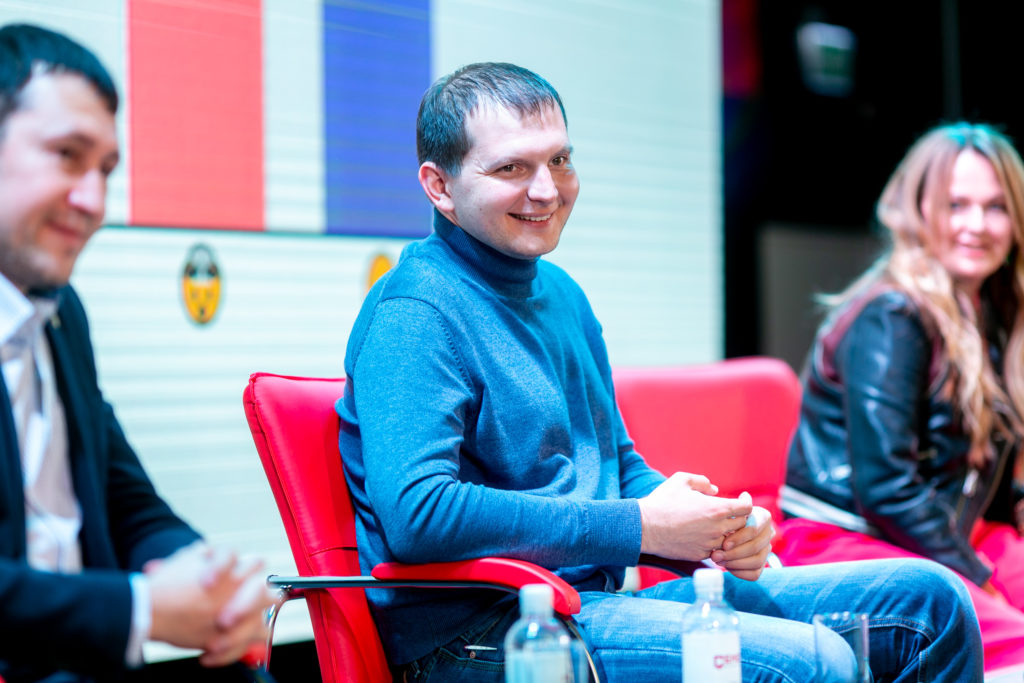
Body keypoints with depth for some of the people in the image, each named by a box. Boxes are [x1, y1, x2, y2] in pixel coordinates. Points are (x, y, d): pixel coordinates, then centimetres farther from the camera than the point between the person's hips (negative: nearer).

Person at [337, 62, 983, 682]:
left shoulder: (561, 295, 17)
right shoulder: (414, 314, -13)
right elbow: (416, 513, -26)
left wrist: (720, 529, 1)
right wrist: (639, 529, -20)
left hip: (598, 595, 9)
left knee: (928, 599, 6)